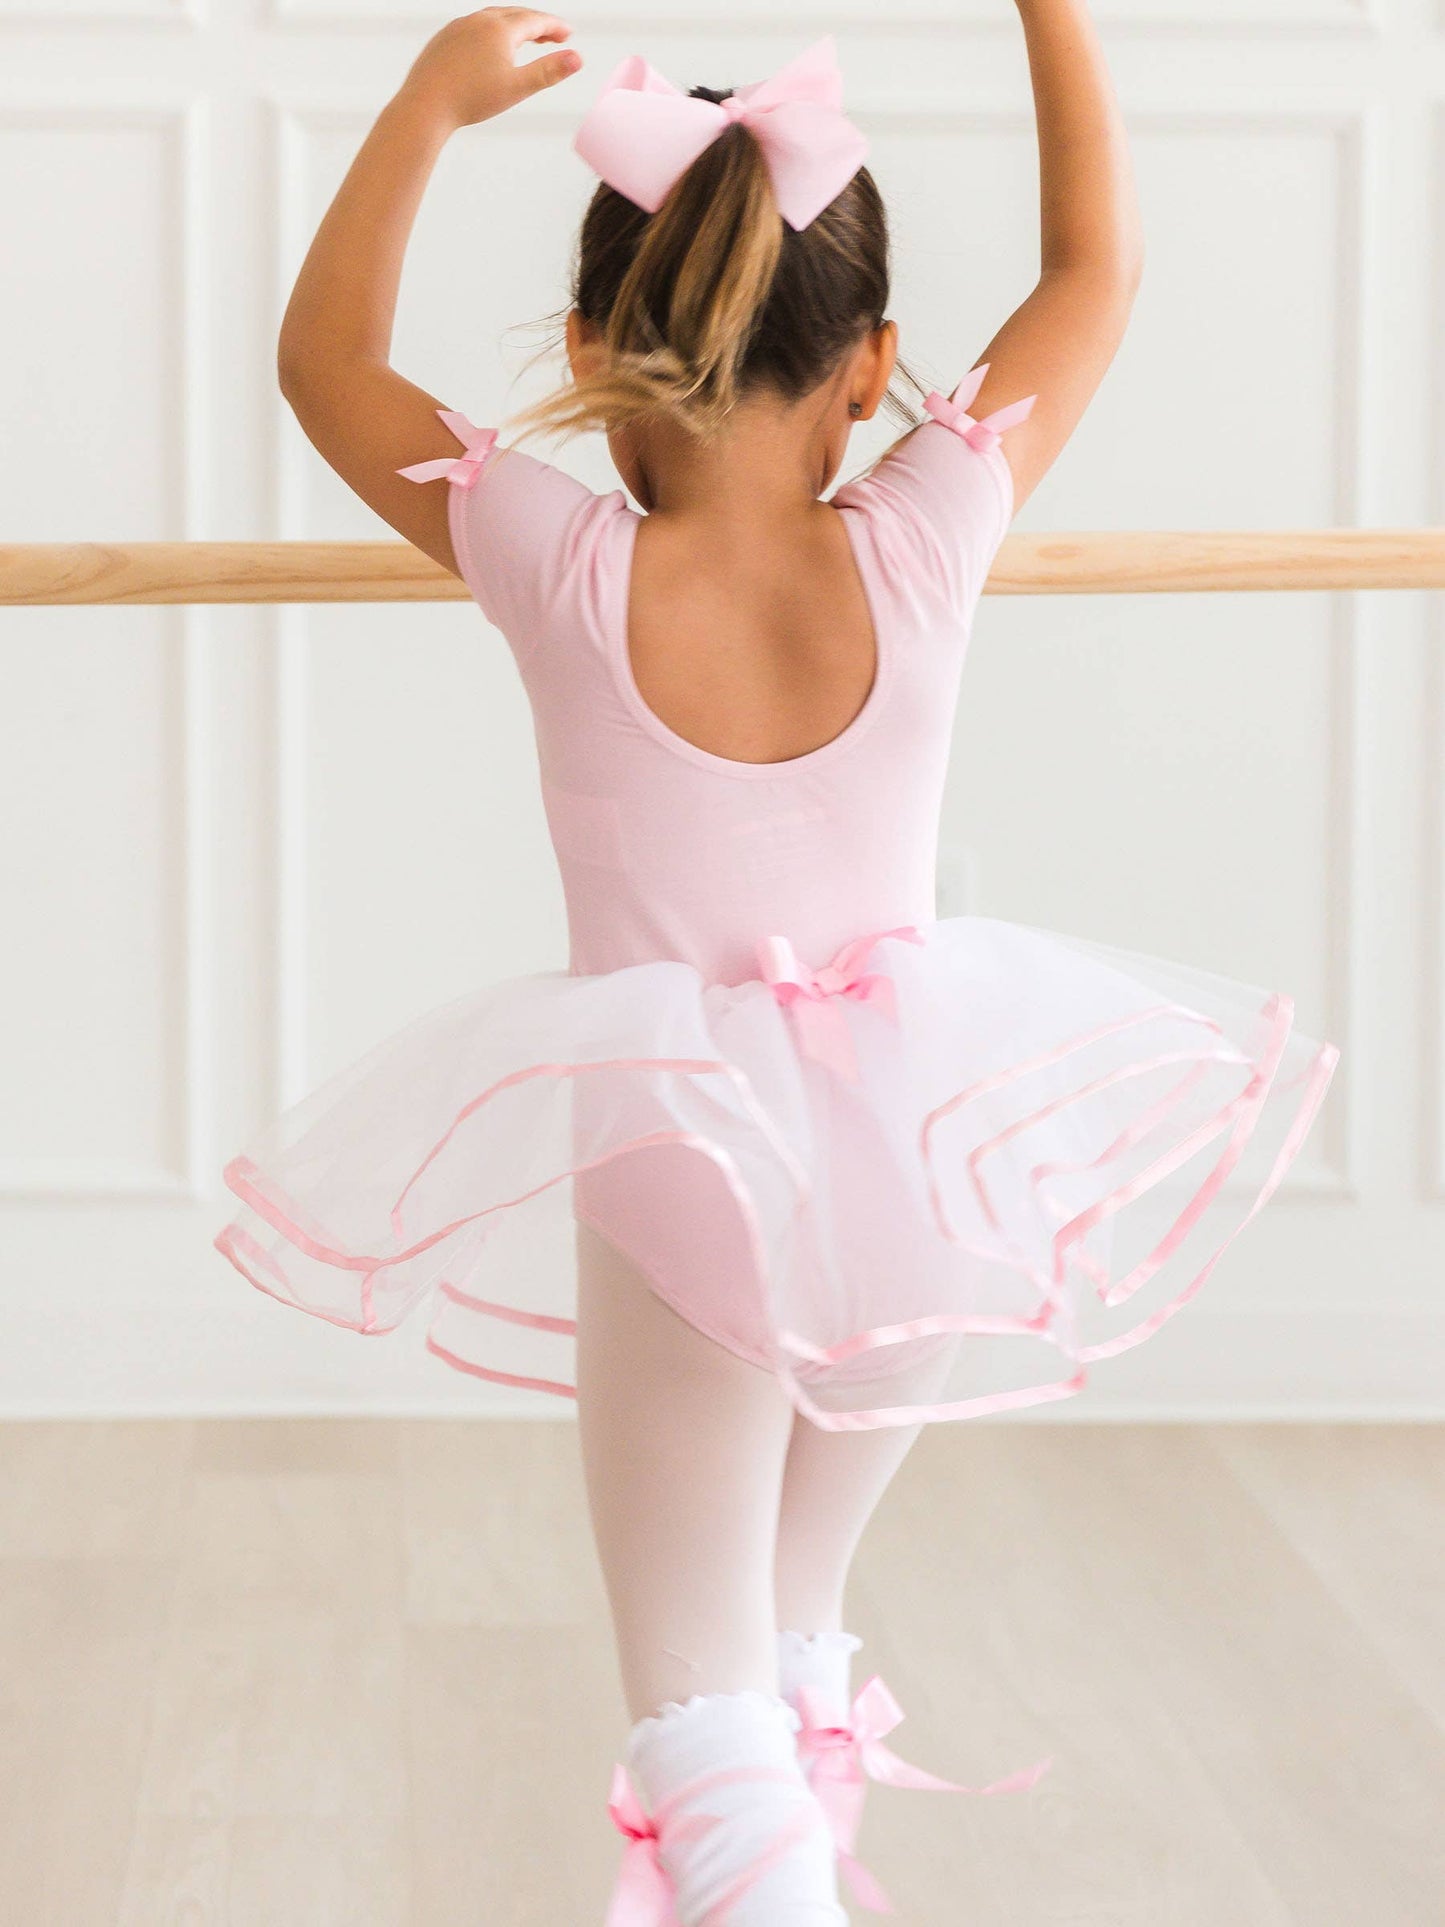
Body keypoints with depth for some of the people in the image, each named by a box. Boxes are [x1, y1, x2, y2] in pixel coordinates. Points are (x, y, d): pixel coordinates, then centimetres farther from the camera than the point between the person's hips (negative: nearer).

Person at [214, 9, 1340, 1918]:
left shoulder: (565, 575, -16)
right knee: (793, 1621, 25)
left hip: (675, 1168, -3)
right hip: (916, 1147, 3)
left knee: (700, 1683, 3)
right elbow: (1098, 268, 2)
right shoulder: (917, 553, -12)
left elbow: (325, 363, 1)